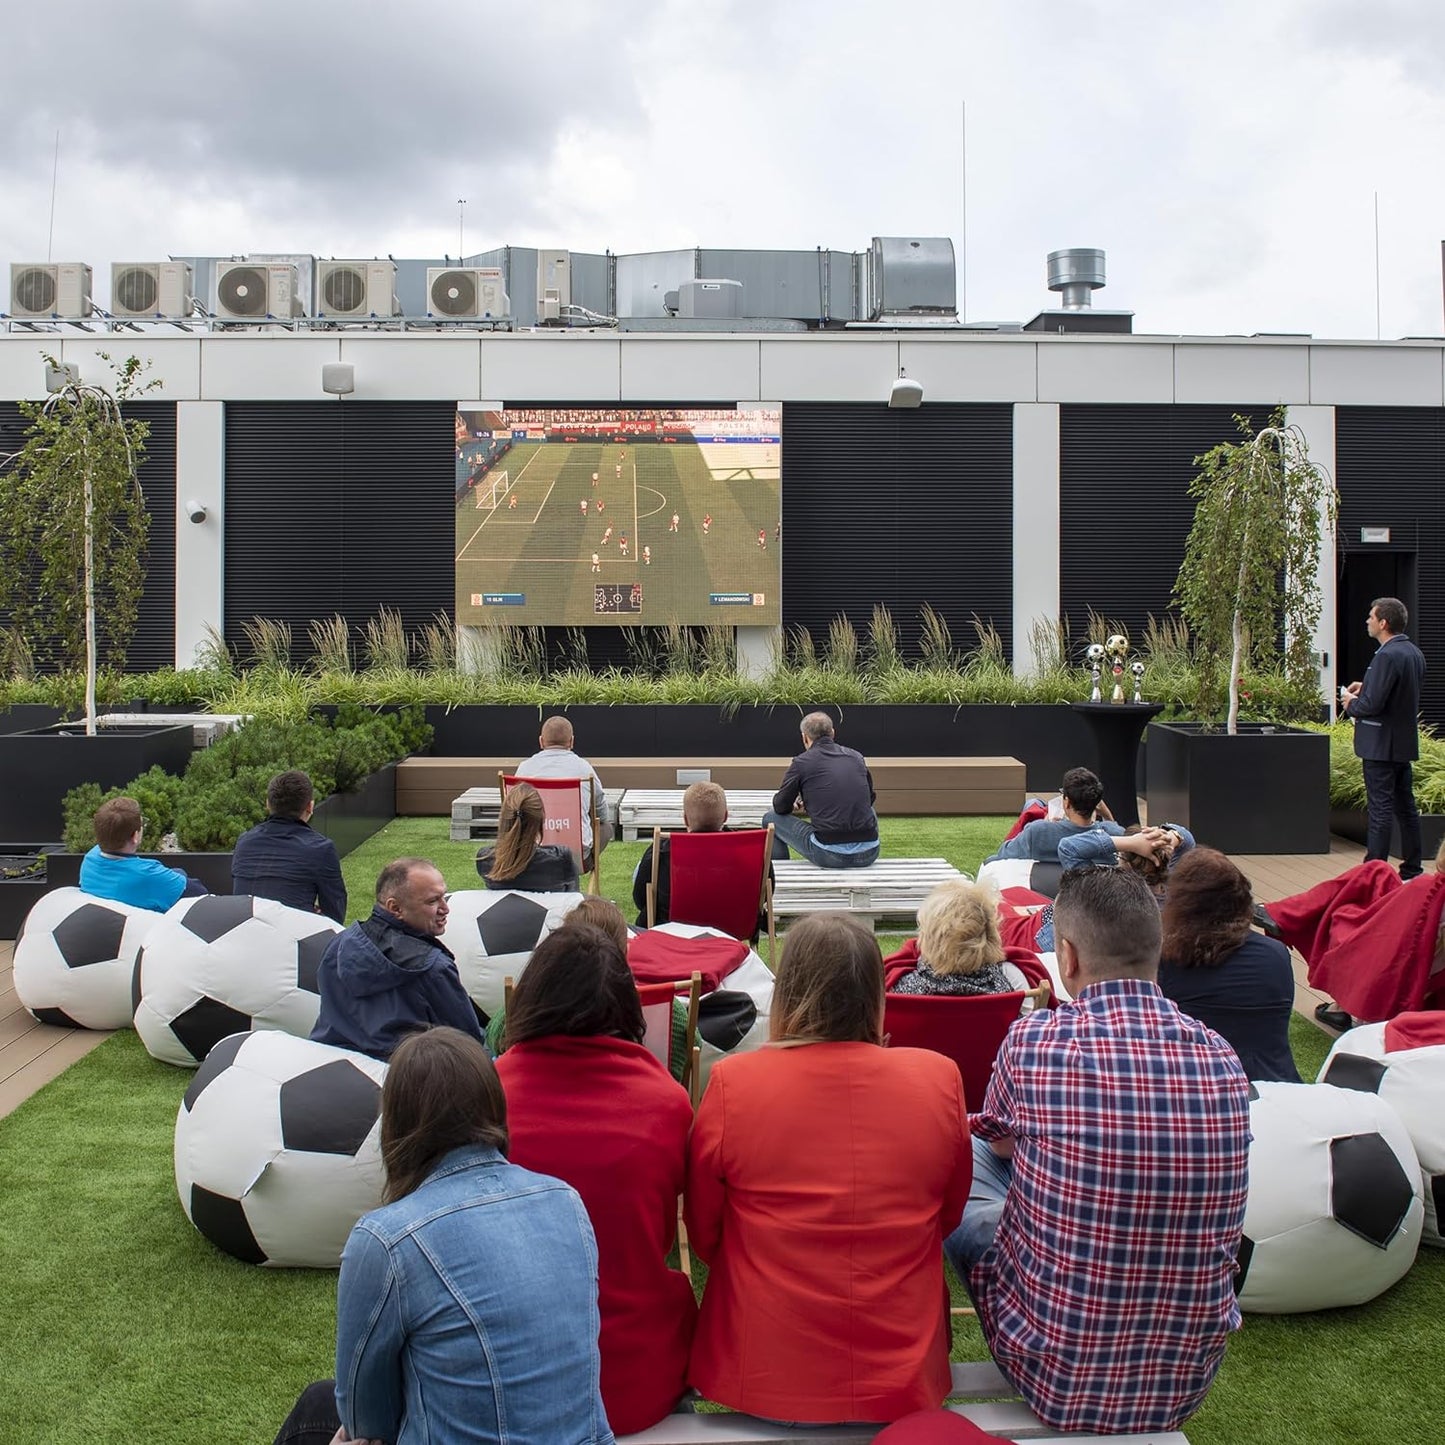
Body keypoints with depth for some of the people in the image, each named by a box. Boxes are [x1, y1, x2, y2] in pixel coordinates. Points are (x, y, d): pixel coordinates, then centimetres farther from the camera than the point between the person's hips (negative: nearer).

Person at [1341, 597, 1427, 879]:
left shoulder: (1387, 656, -20)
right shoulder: (1414, 653, 9)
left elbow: (1373, 704, -24)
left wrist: (1351, 704, -5)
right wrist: (1366, 688, 12)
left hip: (1381, 745, -9)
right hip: (1405, 743, 9)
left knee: (1380, 810, -5)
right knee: (1406, 806, 14)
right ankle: (1412, 870, 21)